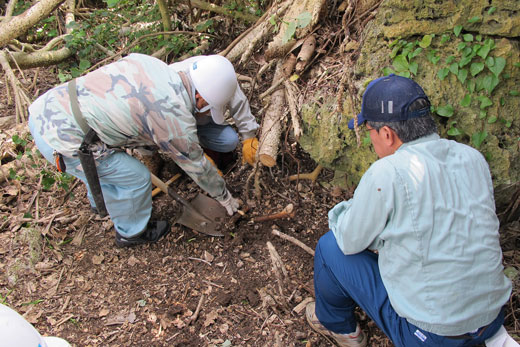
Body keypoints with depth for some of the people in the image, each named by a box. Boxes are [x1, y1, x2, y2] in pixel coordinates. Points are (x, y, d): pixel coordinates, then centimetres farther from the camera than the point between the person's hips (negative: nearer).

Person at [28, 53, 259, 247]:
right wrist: (225, 198, 18)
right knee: (135, 177, 6)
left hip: (45, 107, 8)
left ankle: (101, 201, 58)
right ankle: (131, 233, 32)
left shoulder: (149, 62, 2)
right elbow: (196, 166, 0)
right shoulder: (176, 120, -15)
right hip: (63, 142, -8)